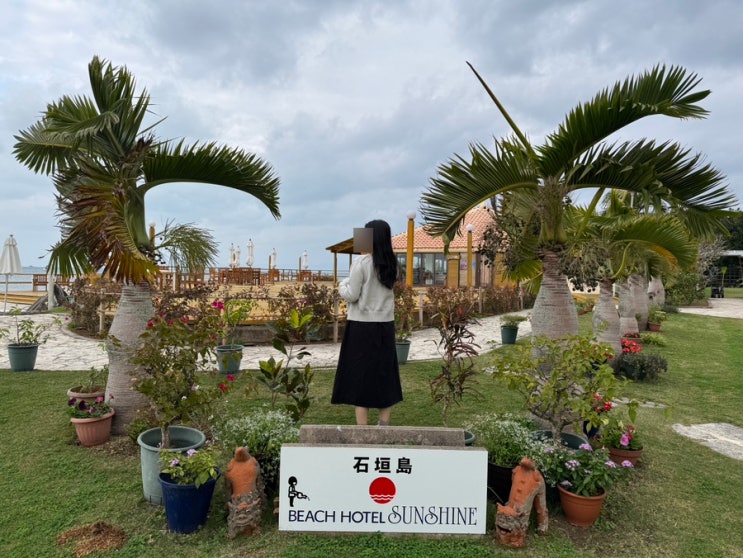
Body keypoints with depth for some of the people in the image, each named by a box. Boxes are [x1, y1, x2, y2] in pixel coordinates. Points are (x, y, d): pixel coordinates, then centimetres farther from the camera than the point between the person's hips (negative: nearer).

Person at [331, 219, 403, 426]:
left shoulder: (361, 262, -13)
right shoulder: (391, 264, 6)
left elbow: (351, 295, -12)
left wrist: (342, 285, 9)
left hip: (362, 326, -6)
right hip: (385, 325, 6)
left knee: (360, 375, 2)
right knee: (384, 373, 13)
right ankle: (384, 425, 19)